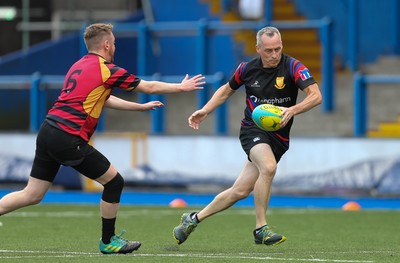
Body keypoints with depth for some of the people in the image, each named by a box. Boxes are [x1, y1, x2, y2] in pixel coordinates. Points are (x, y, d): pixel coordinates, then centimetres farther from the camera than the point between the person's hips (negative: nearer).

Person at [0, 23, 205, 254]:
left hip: (48, 131, 8)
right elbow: (150, 87, 5)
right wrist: (182, 87, 20)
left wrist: (141, 107, 40)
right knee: (114, 182, 6)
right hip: (69, 139, -8)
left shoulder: (79, 66, 20)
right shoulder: (106, 70, -5)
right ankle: (108, 241, 16)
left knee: (32, 195, 9)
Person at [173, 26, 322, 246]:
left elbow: (316, 96, -23)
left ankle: (193, 219, 20)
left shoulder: (293, 67, -12)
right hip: (252, 129, -1)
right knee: (268, 167, -32)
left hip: (278, 137, 1)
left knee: (240, 191, 0)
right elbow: (227, 89, 18)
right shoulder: (247, 69, -2)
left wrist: (292, 110, -40)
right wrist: (205, 111, 8)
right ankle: (261, 229, -22)